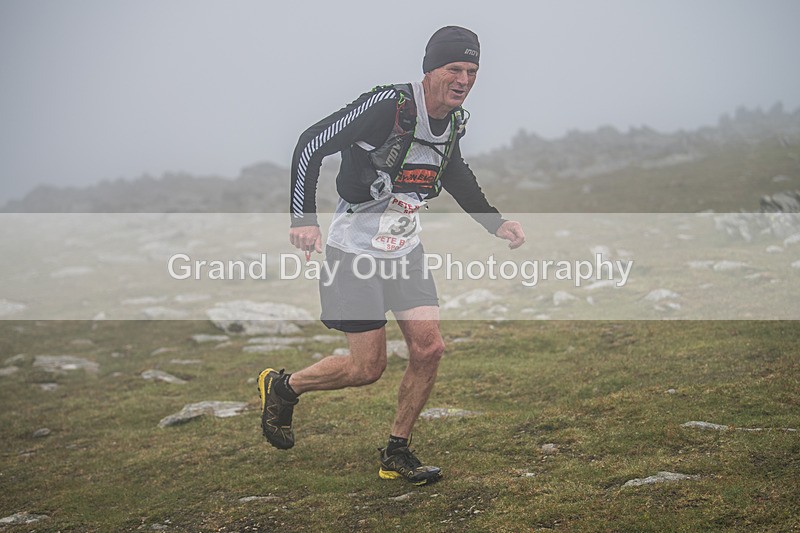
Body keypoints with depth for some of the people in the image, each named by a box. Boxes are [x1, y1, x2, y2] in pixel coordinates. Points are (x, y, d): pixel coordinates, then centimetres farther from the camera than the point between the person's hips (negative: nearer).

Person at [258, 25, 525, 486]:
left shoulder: (455, 120, 0)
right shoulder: (387, 106, -24)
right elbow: (311, 144, -22)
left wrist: (495, 222, 17)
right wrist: (304, 218, -30)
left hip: (406, 250, 7)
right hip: (355, 251, -7)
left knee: (430, 348, -4)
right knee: (368, 368, -6)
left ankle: (397, 454, 13)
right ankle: (283, 387, 21)